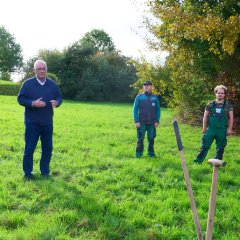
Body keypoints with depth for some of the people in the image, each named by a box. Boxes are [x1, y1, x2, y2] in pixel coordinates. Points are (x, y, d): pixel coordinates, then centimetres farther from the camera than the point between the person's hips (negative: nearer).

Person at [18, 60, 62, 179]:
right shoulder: (28, 83, -5)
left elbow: (59, 98, 11)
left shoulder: (52, 84, 6)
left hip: (48, 123, 4)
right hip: (32, 123, -4)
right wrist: (33, 103, -22)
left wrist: (57, 102, -13)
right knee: (29, 149, 2)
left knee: (48, 148, 10)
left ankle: (45, 171, 25)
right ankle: (27, 173, 15)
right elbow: (20, 99, -6)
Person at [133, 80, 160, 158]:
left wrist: (157, 121, 0)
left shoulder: (155, 97, 5)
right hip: (142, 122, -1)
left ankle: (151, 152, 20)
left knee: (151, 138, 8)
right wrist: (136, 121, -7)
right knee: (140, 138, 1)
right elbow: (135, 109, 1)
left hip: (152, 122, 1)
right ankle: (139, 153, 10)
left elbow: (158, 109, 8)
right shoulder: (139, 97, 1)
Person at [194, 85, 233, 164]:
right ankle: (198, 160, 7)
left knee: (220, 147, 10)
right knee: (205, 145, 1)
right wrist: (204, 128, 3)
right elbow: (205, 117, 6)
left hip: (222, 130, 0)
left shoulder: (228, 105, 1)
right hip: (211, 129, 0)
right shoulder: (210, 104, 1)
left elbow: (231, 117, 2)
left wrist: (229, 129, -4)